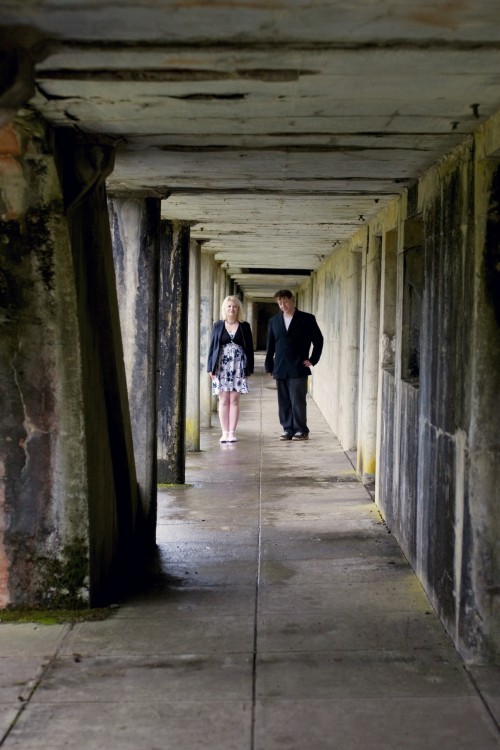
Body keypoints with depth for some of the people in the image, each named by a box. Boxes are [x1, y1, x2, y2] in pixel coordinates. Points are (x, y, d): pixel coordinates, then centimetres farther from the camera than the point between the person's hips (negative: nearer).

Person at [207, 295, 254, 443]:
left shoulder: (244, 326, 6)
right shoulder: (218, 326, 6)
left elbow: (249, 348, 6)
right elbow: (212, 346, 6)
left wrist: (249, 368, 1)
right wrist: (211, 367, 0)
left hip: (238, 367, 0)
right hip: (222, 366, 0)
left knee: (234, 400, 0)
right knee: (223, 400, 1)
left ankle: (232, 432, 4)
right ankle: (224, 432, 4)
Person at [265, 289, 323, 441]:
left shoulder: (307, 319, 2)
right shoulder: (274, 321, 12)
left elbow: (318, 340, 6)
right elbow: (270, 346, 14)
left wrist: (312, 360, 0)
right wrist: (269, 366, 9)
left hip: (298, 368, -4)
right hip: (280, 369, 4)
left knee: (297, 400, -6)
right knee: (284, 402, 5)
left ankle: (301, 431, 2)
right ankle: (288, 429, 11)